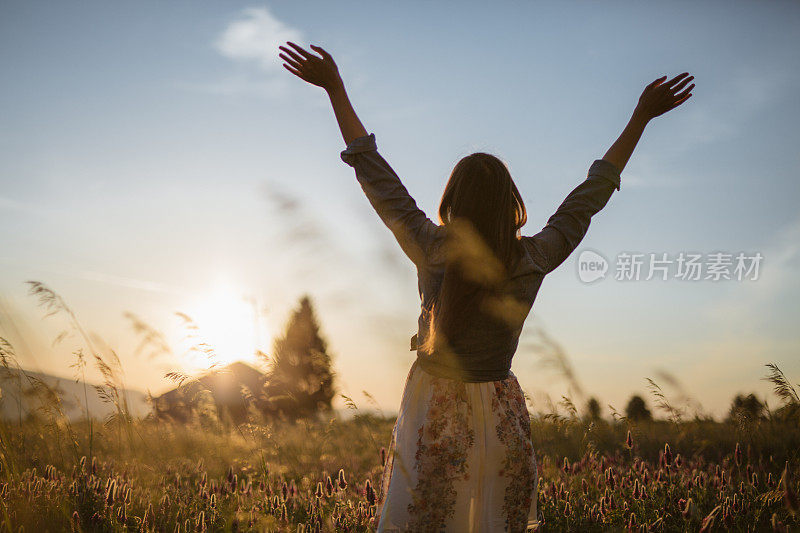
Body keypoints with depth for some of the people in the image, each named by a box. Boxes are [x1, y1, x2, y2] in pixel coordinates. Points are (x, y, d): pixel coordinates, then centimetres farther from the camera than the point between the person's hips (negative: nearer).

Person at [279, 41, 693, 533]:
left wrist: (335, 88, 1)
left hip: (433, 412, -1)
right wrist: (642, 117, 8)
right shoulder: (534, 261, -10)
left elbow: (377, 176, -7)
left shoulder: (431, 252, -13)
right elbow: (591, 194, 0)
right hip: (501, 414, 2)